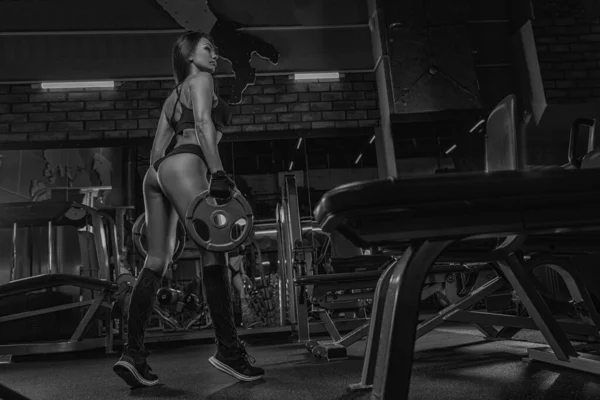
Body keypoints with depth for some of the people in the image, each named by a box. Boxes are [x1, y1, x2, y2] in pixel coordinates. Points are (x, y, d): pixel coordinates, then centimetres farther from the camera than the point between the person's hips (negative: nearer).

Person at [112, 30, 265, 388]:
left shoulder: (173, 96, 33)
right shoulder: (201, 80, 9)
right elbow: (203, 123, -10)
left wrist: (161, 179, 25)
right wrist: (218, 173, -20)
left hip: (157, 172, 9)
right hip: (184, 165, -9)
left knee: (156, 263, 3)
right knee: (214, 252, -13)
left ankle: (134, 353, -1)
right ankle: (228, 350, -16)